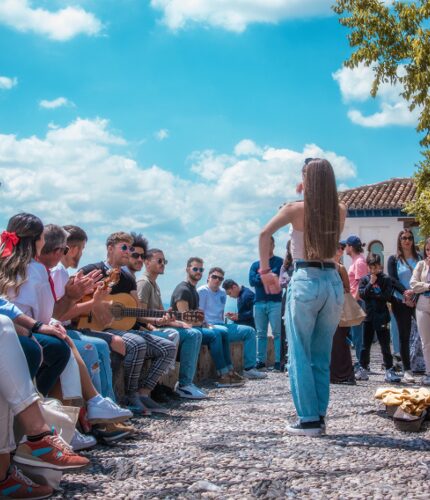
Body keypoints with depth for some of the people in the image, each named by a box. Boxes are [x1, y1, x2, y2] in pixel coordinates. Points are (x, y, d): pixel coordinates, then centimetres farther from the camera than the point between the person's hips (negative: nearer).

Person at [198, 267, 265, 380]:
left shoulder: (222, 292, 20)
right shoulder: (202, 291, -5)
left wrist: (223, 323, 14)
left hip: (221, 325, 9)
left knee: (249, 331, -3)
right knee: (223, 332, -40)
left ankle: (249, 368, -9)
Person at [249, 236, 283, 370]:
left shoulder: (280, 262, 5)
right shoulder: (255, 265, 15)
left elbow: (278, 277, -10)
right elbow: (252, 281, 1)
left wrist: (262, 275, -3)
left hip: (275, 302, -4)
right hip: (259, 303, 4)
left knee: (277, 333, -7)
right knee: (260, 333, 6)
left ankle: (278, 361, -8)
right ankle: (260, 361, 8)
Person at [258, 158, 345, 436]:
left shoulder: (296, 209, -4)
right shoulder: (340, 211, 6)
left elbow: (266, 233, -16)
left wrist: (265, 270, -8)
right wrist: (315, 194, 18)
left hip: (306, 282, -4)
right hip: (334, 283, 4)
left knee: (300, 356, 3)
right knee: (322, 357, 12)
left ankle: (308, 420, 2)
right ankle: (320, 418, 15)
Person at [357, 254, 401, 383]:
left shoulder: (385, 279, 0)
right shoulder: (364, 279, 6)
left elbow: (387, 296, -11)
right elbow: (361, 294, -6)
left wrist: (371, 295, -9)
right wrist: (370, 284, -14)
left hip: (381, 316, -2)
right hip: (368, 315, 2)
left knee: (385, 344, 0)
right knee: (366, 344, 9)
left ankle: (389, 370, 5)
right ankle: (363, 369, 17)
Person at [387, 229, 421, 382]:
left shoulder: (419, 258, 11)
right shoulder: (394, 259, 6)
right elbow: (392, 279, -5)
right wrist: (405, 292, -18)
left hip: (418, 300, 1)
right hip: (401, 302, -1)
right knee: (404, 336, 3)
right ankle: (407, 370, 7)